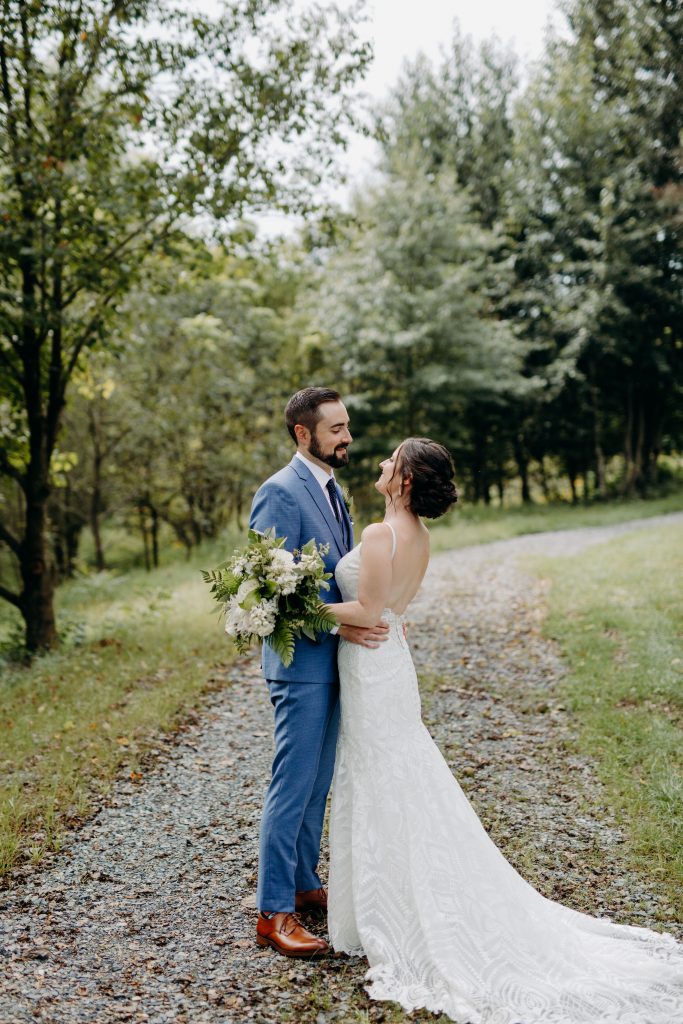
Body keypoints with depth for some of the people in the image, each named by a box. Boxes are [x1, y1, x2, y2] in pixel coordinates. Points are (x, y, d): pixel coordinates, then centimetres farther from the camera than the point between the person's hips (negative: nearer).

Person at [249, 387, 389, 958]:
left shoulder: (330, 489, 14)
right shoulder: (280, 492, -15)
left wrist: (373, 616, 6)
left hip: (334, 661, 9)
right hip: (301, 660, -9)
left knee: (317, 784, 17)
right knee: (293, 786, -3)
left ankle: (304, 885, 30)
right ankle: (274, 912, 7)